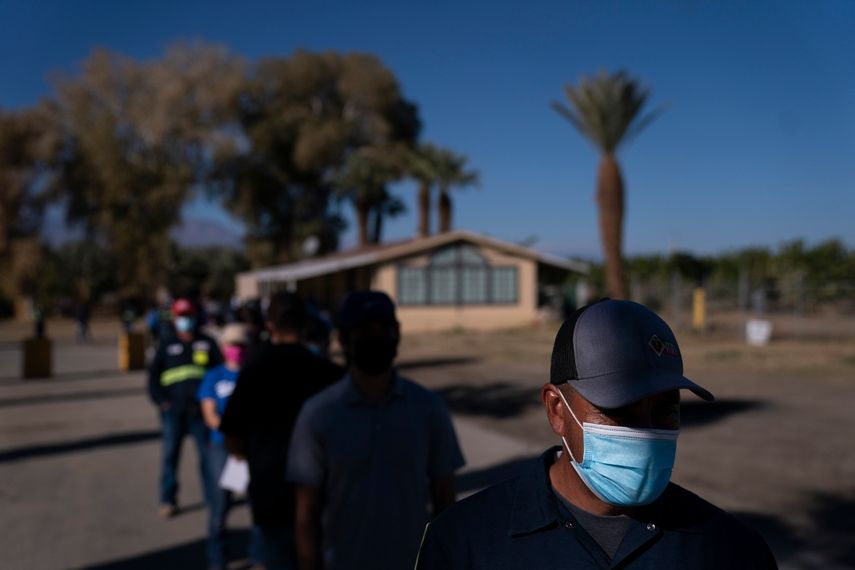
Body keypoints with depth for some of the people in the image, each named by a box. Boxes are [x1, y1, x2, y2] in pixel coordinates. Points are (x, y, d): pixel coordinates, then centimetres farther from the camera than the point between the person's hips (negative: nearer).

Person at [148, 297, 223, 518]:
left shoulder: (207, 343, 8)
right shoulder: (166, 345, 9)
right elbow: (153, 375, 8)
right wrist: (160, 401, -3)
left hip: (200, 409, 0)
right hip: (173, 411, 0)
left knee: (207, 454, 5)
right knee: (170, 454, 4)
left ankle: (212, 497, 16)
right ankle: (168, 500, 14)